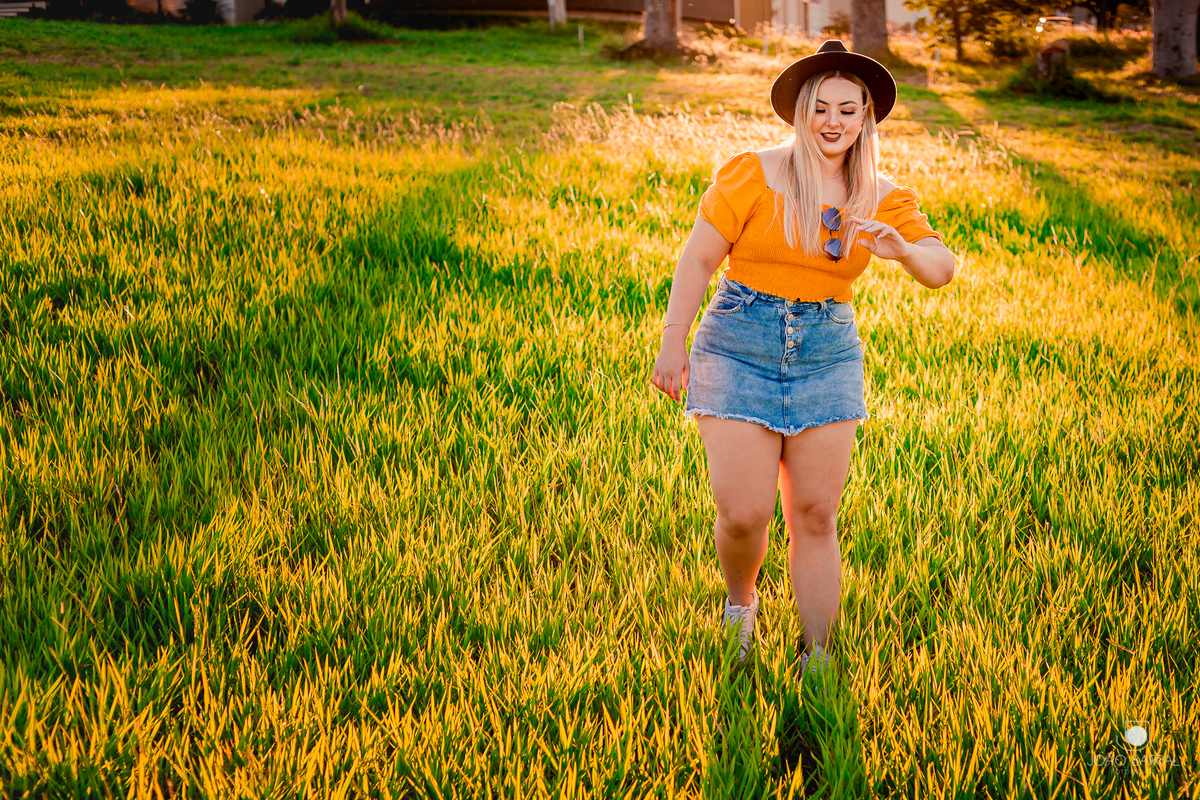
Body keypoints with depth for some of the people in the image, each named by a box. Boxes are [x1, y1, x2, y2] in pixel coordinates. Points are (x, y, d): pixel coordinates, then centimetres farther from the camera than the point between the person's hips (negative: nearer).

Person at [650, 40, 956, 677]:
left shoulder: (880, 197, 5)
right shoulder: (751, 175, -5)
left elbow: (942, 270, -1)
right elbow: (697, 260, -4)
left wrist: (901, 249, -23)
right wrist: (673, 344, -9)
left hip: (829, 355, 3)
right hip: (740, 349, -3)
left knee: (815, 518, 2)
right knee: (743, 516, -8)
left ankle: (817, 660, 14)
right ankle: (740, 602, 26)